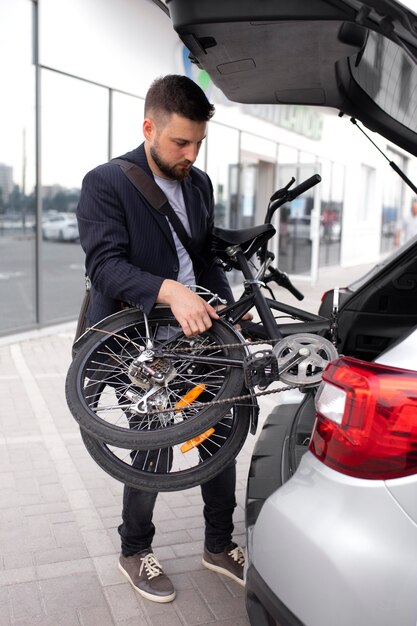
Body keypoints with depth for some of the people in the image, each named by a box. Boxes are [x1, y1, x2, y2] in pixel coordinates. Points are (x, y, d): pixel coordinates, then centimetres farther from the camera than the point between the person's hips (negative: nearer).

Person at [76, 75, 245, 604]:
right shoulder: (105, 183, -11)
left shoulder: (199, 184, 10)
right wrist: (169, 291, -38)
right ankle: (134, 552, 27)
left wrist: (226, 309, 1)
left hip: (194, 334, 6)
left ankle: (219, 544, 30)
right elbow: (105, 264, -22)